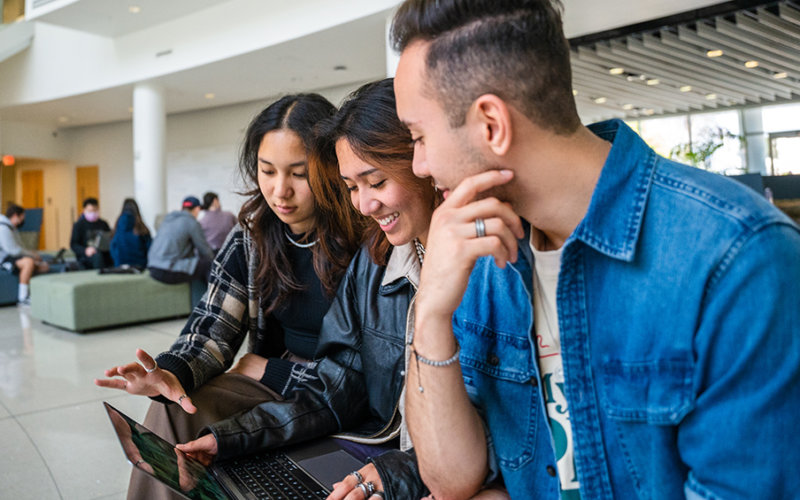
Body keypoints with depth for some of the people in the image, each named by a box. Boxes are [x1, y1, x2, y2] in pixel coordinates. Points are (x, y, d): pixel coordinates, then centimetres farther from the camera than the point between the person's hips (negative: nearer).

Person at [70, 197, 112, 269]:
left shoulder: (103, 224, 18)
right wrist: (85, 250, -21)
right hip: (85, 257, -3)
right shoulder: (79, 225, 6)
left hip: (104, 255, 3)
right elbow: (73, 244, 0)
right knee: (97, 255, -39)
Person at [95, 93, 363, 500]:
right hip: (269, 380, 5)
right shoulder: (253, 233, -1)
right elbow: (214, 324, -2)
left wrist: (268, 370, -11)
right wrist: (174, 372, -24)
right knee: (173, 412, -17)